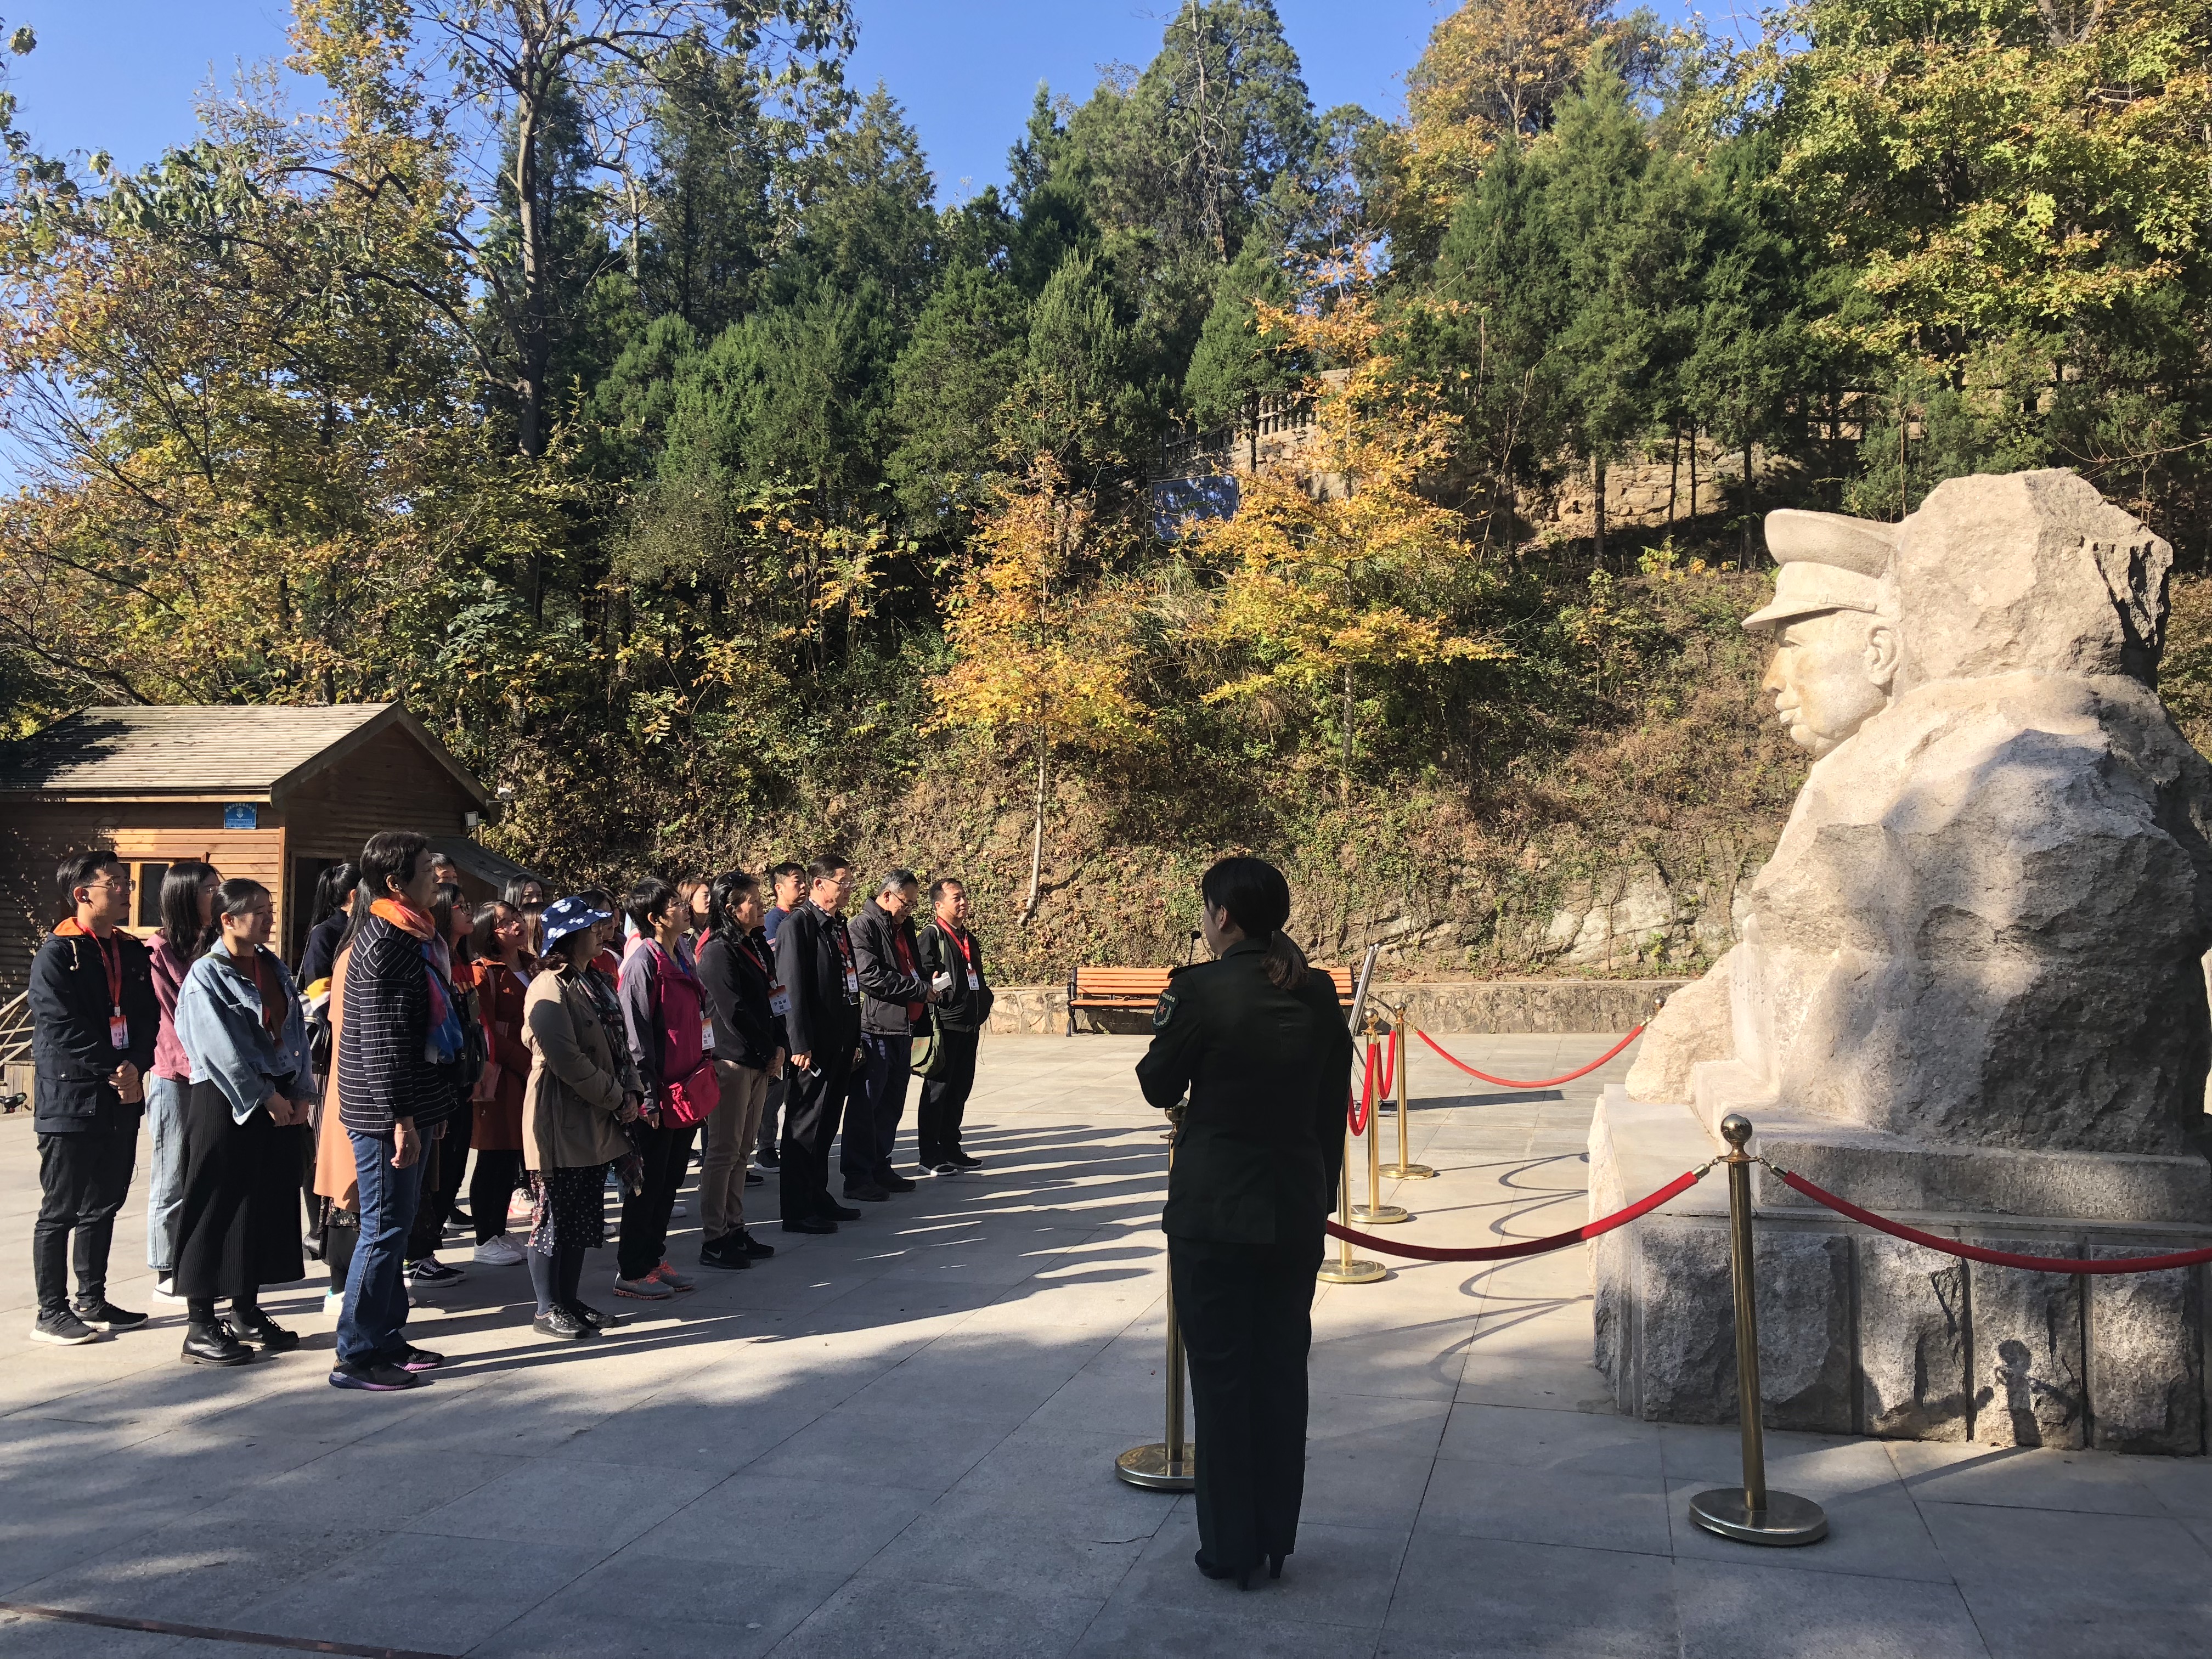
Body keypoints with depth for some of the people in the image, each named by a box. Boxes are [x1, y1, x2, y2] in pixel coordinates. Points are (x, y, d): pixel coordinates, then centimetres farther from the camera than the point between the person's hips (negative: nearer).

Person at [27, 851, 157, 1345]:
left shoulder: (134, 954, 11)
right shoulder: (57, 954, -8)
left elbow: (148, 1020, 6)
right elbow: (63, 1030, -15)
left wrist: (135, 1068, -10)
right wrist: (116, 1070, -15)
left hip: (121, 1100, 7)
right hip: (70, 1100, -6)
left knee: (103, 1206, 14)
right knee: (60, 1211, 2)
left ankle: (92, 1302, 24)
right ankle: (51, 1313, 10)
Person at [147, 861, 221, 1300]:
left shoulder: (215, 947, 11)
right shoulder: (160, 950, -7)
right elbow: (164, 1019, -11)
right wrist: (195, 1069, -16)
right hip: (175, 1079, -6)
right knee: (172, 1183, 2)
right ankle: (166, 1278, 10)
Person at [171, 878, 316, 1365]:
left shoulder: (274, 967, 11)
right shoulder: (207, 973, -9)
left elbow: (295, 1030, 10)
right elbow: (222, 1049, -14)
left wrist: (300, 1093, 1)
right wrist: (265, 1098, -14)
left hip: (280, 1101, 7)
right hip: (226, 1104, -7)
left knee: (269, 1205, 9)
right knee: (217, 1209, -2)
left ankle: (246, 1310, 21)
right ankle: (200, 1325, 4)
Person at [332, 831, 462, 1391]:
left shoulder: (405, 937, 14)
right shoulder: (386, 944, -18)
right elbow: (382, 1043, -23)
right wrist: (401, 1119, -23)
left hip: (402, 1106, 10)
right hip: (386, 1112, -10)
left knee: (394, 1226, 16)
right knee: (384, 1229, -3)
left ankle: (387, 1340, 26)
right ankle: (357, 1356, 6)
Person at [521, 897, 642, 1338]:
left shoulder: (588, 984, 14)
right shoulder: (550, 989, -14)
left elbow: (616, 1042, 14)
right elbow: (568, 1061, -22)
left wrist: (631, 1092, -1)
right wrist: (617, 1099, -15)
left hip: (595, 1123, 9)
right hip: (562, 1124, -9)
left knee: (583, 1219, 14)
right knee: (555, 1218, 0)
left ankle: (570, 1299, 24)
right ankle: (548, 1310, 10)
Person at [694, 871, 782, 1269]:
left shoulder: (758, 945, 13)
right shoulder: (718, 952, -13)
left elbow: (772, 998, 13)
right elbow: (735, 1012, -16)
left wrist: (778, 1048, 1)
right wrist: (768, 1053, -7)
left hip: (760, 1060, 8)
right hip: (732, 1060, -8)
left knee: (741, 1151, 13)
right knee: (724, 1152, -3)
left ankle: (734, 1229, 21)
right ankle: (713, 1242, 3)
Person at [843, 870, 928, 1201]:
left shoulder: (905, 926, 18)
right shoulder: (863, 926, -10)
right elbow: (871, 976, -20)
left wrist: (922, 1016, 14)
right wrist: (921, 990, -15)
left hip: (903, 1028, 9)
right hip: (875, 1028, -9)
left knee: (892, 1104, 14)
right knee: (866, 1105, -3)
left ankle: (881, 1168, 24)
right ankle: (857, 1177, 2)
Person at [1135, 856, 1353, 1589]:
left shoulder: (1199, 988, -14)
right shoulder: (1319, 994, 1)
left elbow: (1158, 1086, -3)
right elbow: (1333, 1108, 7)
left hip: (1214, 1212, -5)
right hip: (1296, 1210, 5)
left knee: (1221, 1375, 7)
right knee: (1282, 1370, 14)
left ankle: (1230, 1549, 17)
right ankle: (1276, 1541, 26)